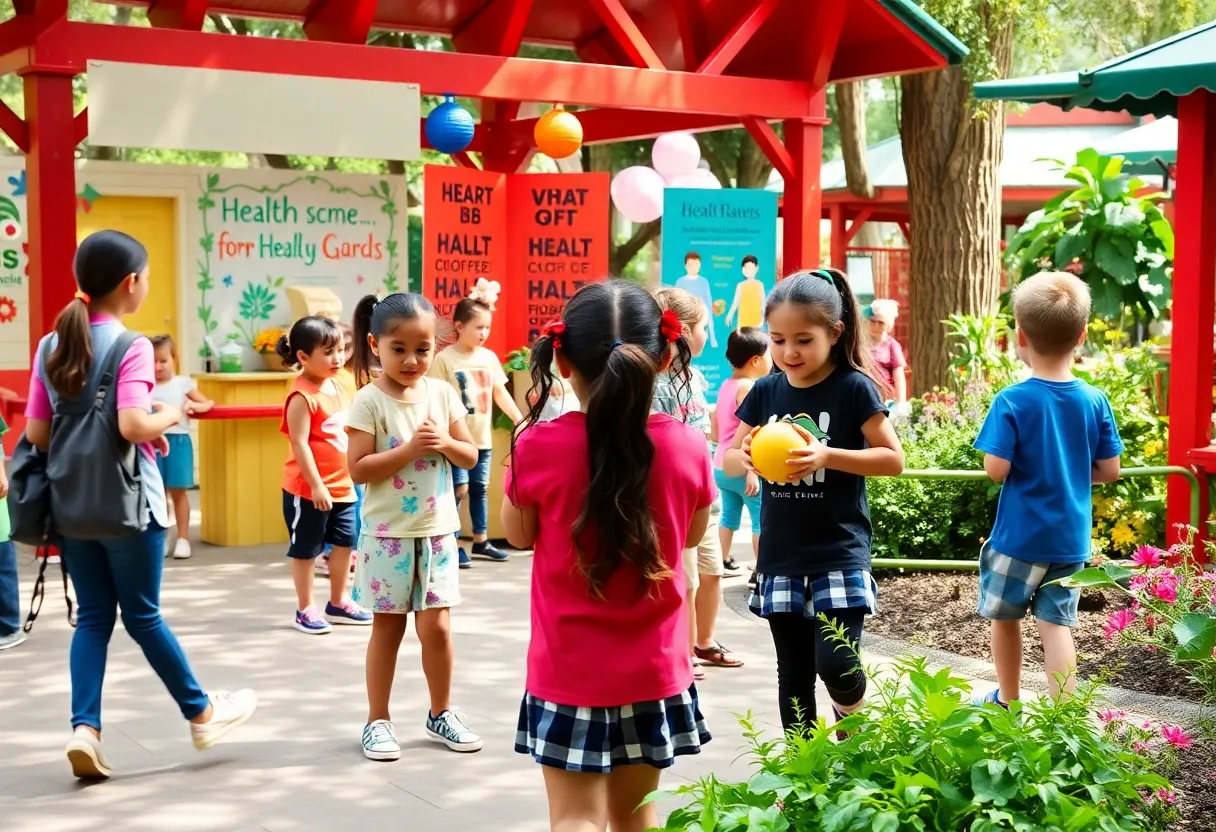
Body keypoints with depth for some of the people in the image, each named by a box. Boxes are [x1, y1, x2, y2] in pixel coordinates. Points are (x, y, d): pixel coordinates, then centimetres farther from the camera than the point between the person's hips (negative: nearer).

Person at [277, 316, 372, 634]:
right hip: (307, 489, -8)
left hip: (343, 485, 8)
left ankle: (338, 603, 29)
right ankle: (305, 609, 16)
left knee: (345, 542, 14)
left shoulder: (339, 387, 7)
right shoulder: (302, 396, -19)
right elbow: (299, 444, -22)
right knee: (305, 548, 5)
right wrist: (316, 486, -23)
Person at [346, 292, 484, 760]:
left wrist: (444, 443, -14)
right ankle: (378, 720, 20)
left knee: (436, 627, 6)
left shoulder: (442, 393, 1)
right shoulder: (370, 400, -10)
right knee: (387, 628, 7)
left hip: (437, 532, 3)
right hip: (388, 534, -3)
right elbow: (358, 468, -15)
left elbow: (471, 455, 6)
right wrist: (409, 449, -22)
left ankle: (441, 713, 25)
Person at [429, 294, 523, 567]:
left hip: (483, 437, 6)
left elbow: (500, 393, 11)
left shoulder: (489, 357, 6)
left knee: (480, 488, 13)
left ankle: (481, 541, 24)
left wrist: (520, 420, 4)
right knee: (459, 489, -4)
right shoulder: (444, 359, -10)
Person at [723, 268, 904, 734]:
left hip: (839, 554, -4)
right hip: (780, 557, 4)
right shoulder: (765, 392, 5)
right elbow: (729, 462, 11)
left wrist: (827, 456, -22)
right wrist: (746, 455, -14)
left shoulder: (854, 388, -8)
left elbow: (893, 459, -8)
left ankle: (850, 727, 20)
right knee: (794, 673, 10)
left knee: (836, 663, -12)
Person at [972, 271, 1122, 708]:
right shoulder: (1095, 401, -5)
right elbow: (1109, 470, 0)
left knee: (1005, 617, 17)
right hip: (1071, 540, 3)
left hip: (1019, 537, -3)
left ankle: (1008, 702, 34)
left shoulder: (1012, 401, -17)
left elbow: (996, 469, -20)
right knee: (1057, 623, 6)